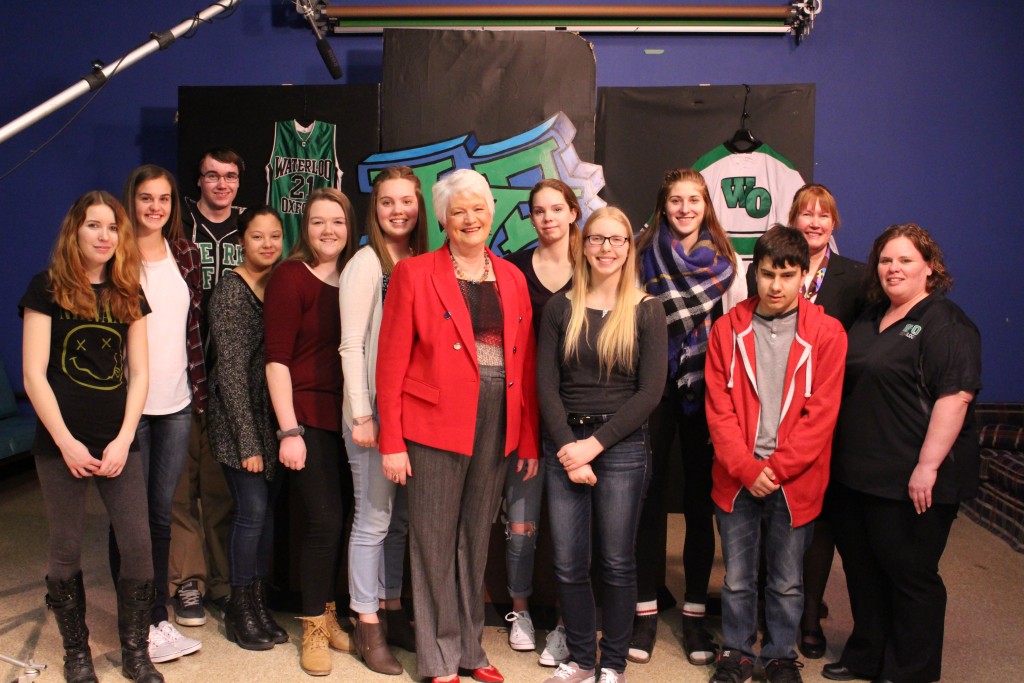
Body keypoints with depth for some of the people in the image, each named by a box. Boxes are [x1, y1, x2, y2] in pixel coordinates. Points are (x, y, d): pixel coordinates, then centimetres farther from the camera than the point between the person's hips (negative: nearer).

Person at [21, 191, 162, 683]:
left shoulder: (129, 295, 9)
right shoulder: (48, 288, -1)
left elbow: (138, 374, 7)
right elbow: (33, 375, -5)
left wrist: (123, 439, -4)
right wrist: (67, 443, -10)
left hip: (118, 443, 3)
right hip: (61, 445, -3)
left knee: (139, 547, 0)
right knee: (66, 550, 8)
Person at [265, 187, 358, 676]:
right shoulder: (290, 277, -5)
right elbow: (277, 359, -9)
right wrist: (289, 431, -13)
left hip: (346, 418, 5)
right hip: (308, 418, -4)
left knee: (337, 518, 8)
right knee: (325, 520, -4)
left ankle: (328, 615, 28)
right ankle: (313, 629, 15)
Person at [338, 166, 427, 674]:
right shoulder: (367, 264, -8)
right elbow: (351, 345, -11)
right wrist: (362, 416, -15)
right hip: (373, 408, -6)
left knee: (400, 517, 14)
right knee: (374, 518, 1)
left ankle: (391, 612, 28)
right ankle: (367, 628, 15)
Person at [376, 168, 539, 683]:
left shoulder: (512, 278, 11)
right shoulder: (414, 274, -2)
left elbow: (524, 364, 10)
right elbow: (391, 363, -5)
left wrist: (529, 440, 6)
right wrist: (392, 442, -9)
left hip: (497, 428, 4)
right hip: (435, 426, -4)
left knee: (476, 540, 14)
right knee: (435, 541, 5)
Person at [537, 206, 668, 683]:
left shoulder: (646, 311, 1)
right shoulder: (561, 308, 6)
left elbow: (650, 391, -6)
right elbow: (546, 384, 1)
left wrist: (594, 444, -11)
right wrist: (567, 449, -9)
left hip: (622, 446, -2)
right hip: (564, 444, 2)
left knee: (617, 563, 6)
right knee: (568, 564, 6)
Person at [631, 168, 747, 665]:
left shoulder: (726, 261, 7)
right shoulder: (643, 255, 3)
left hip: (706, 389, 1)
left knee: (700, 499, 7)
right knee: (649, 496, 5)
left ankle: (695, 612, 18)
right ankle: (645, 610, 17)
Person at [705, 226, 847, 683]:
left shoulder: (826, 334, -3)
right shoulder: (728, 329, 0)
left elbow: (821, 413, -7)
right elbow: (718, 407, -3)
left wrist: (775, 468, -12)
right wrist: (746, 469, -12)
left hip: (795, 482, -1)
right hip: (736, 479, 1)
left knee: (787, 581, 12)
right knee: (737, 578, 11)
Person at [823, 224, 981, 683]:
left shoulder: (945, 323, -12)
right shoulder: (871, 318, 14)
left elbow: (955, 396, -20)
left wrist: (927, 467, -24)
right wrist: (841, 454, 18)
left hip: (909, 481, -8)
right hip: (856, 473, 8)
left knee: (909, 572, 6)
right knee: (861, 566, 17)